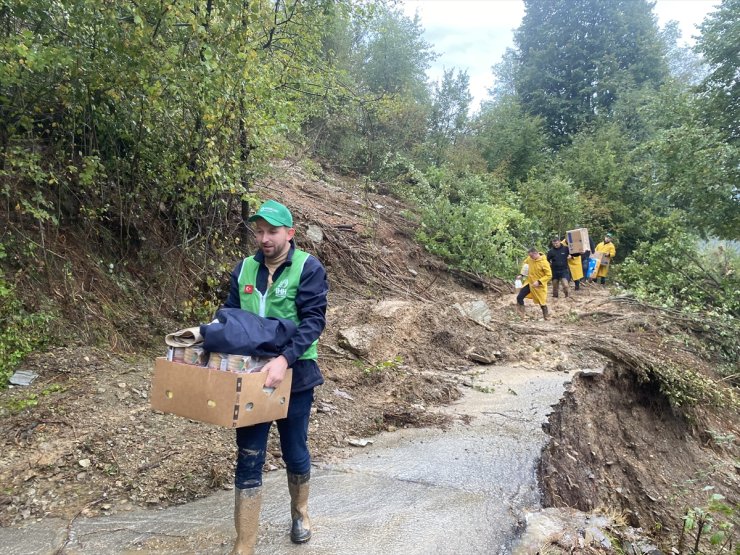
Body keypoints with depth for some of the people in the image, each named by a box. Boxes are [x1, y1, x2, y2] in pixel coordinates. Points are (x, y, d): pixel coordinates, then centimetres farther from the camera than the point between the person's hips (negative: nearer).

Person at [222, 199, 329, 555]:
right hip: (250, 374, 3)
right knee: (248, 461, 4)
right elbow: (229, 316, 10)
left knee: (295, 452, 16)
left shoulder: (308, 268, -10)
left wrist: (285, 359, -32)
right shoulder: (244, 269, 4)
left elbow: (313, 320, -18)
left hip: (293, 375, -3)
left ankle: (300, 512, 44)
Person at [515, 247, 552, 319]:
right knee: (519, 297, -2)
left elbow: (549, 275, -19)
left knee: (542, 302, 7)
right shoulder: (530, 258, -8)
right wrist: (521, 274, 3)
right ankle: (521, 314, 13)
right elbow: (525, 263, 14)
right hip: (529, 283, 5)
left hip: (539, 285, -5)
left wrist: (539, 282, -27)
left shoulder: (544, 263, -24)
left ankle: (546, 316, 27)